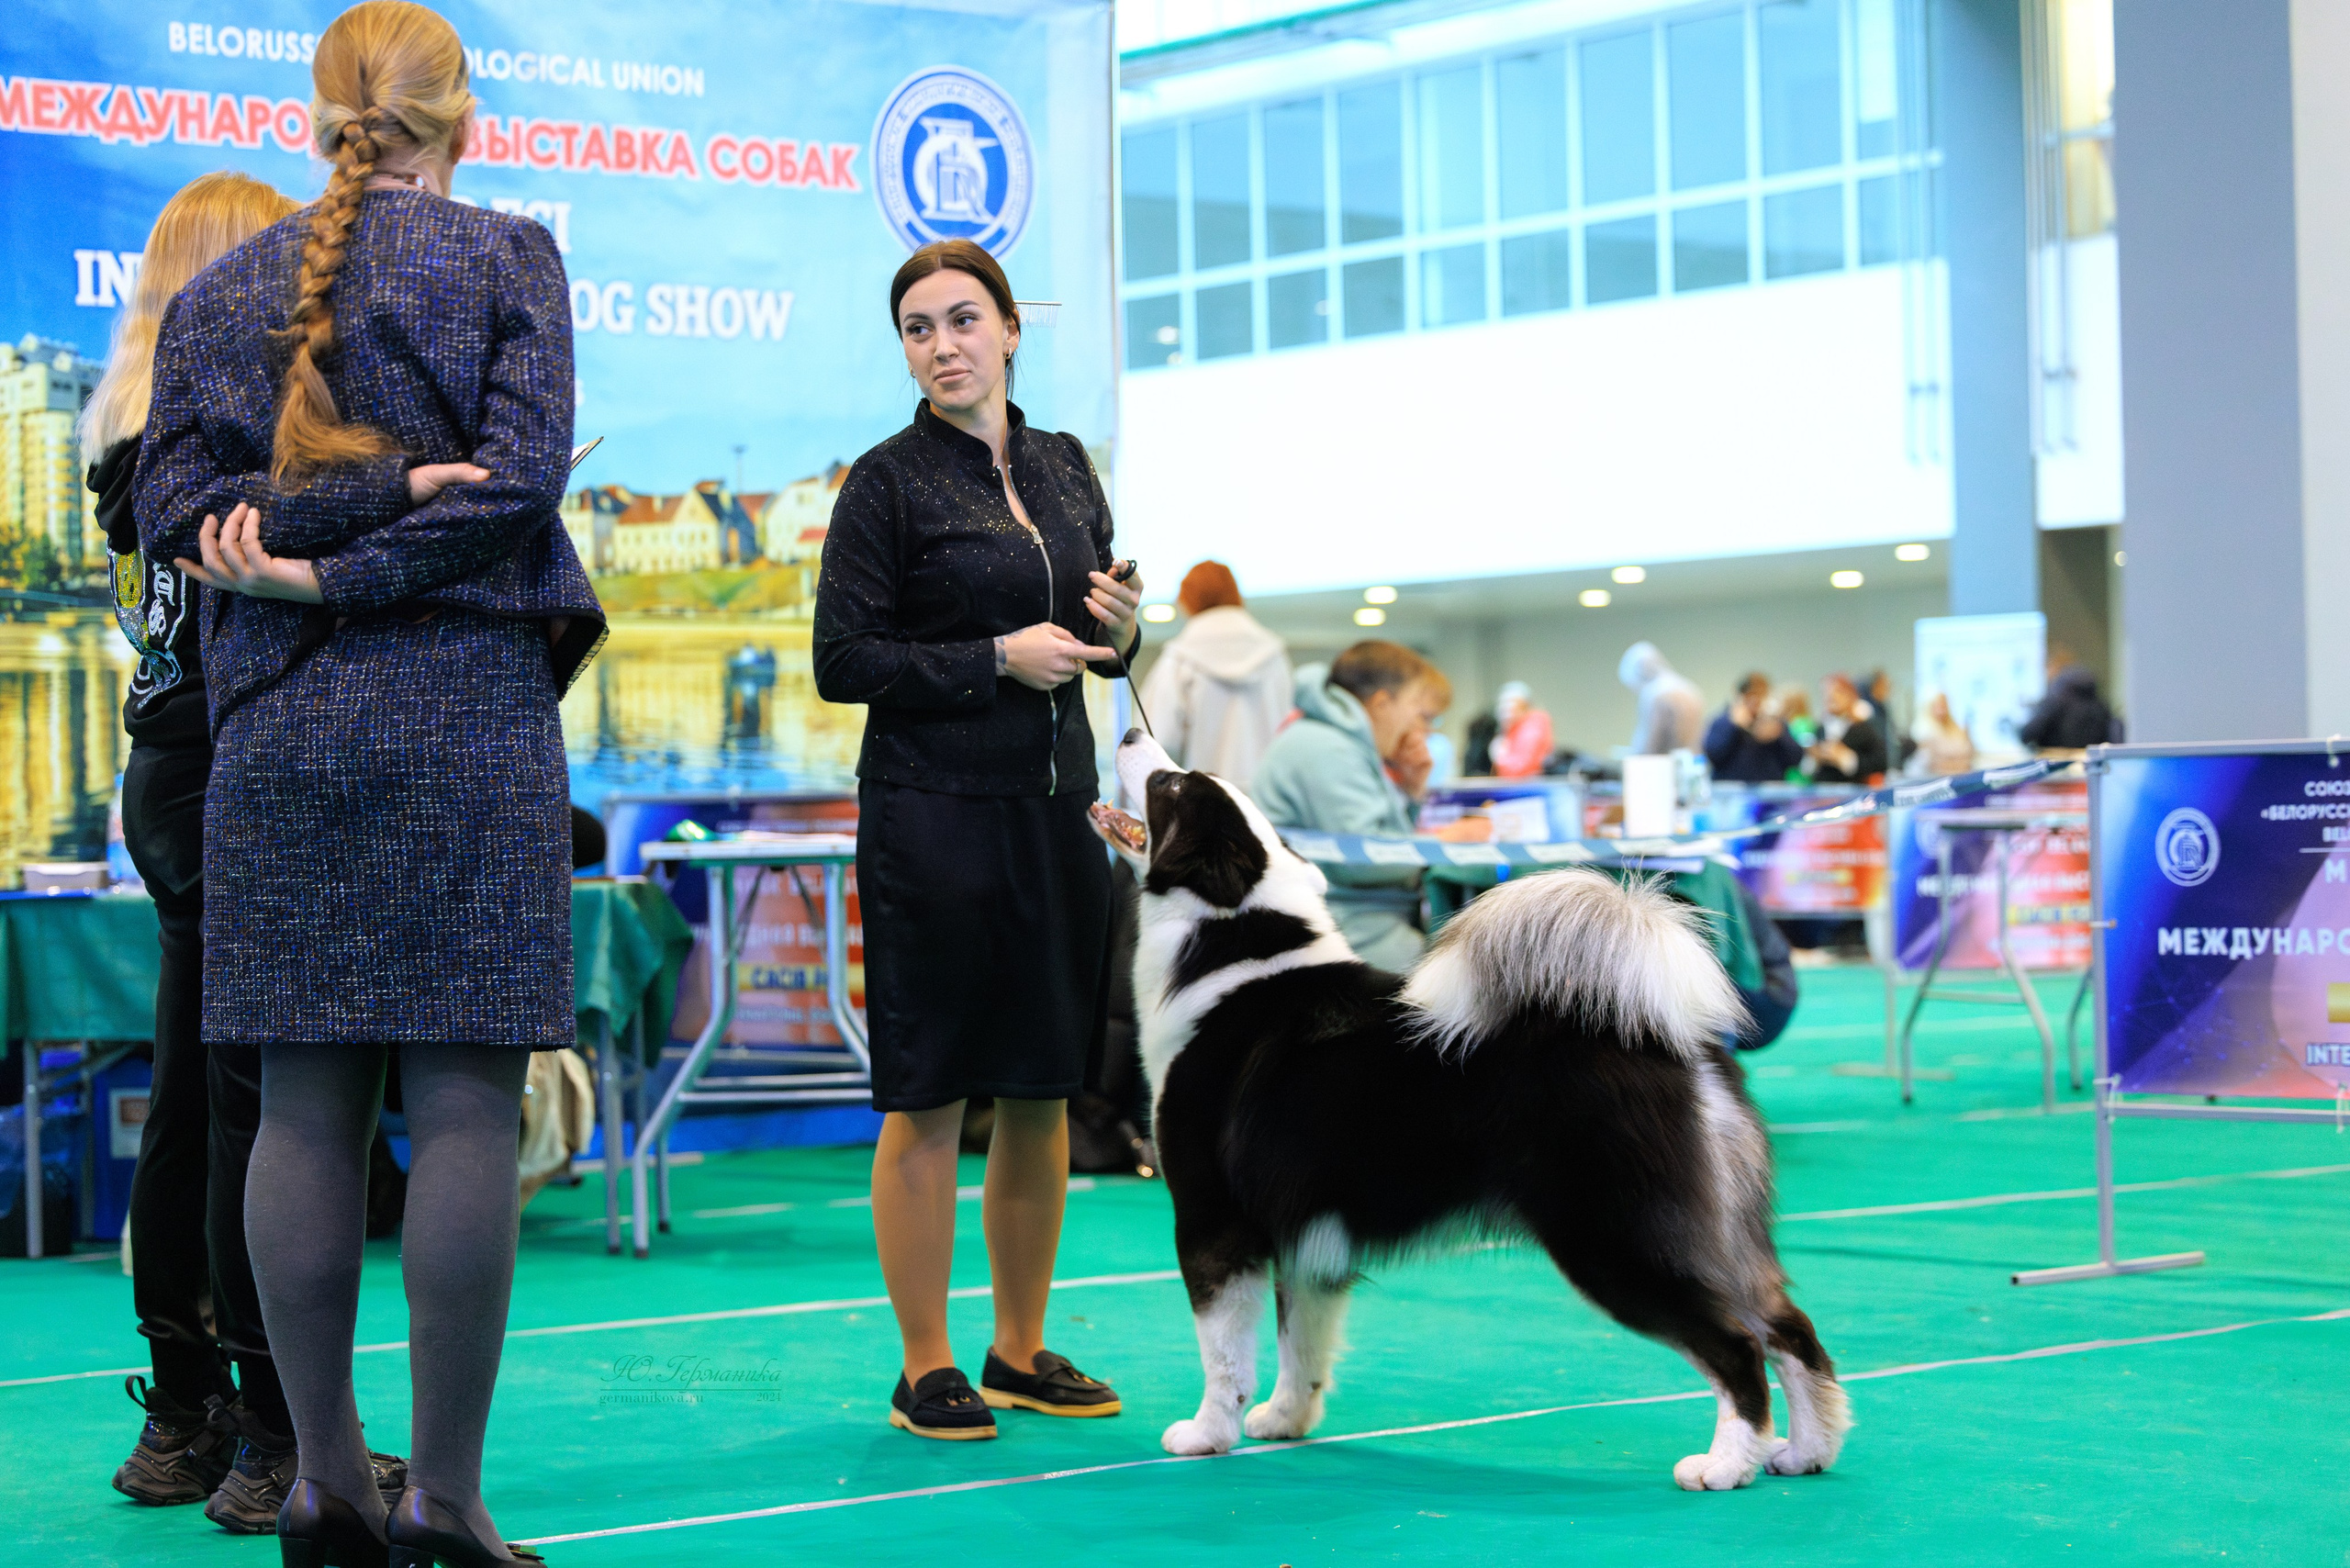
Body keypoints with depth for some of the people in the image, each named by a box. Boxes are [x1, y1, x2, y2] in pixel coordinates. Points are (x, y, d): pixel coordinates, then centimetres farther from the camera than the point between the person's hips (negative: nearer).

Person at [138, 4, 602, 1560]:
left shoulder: (223, 291, 11)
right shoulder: (509, 260, 2)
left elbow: (176, 504, 2)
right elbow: (518, 478, -9)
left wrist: (328, 509, -4)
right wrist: (342, 569, -7)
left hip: (278, 731, 4)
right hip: (470, 721, -4)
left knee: (305, 1109, 6)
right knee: (467, 1101, -3)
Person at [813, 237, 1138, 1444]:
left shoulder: (1065, 467, 12)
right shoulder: (888, 483, -4)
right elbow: (843, 662, -9)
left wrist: (1120, 632, -3)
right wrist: (996, 657, -15)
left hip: (1056, 810, 6)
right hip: (932, 814, -5)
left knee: (1044, 1092, 9)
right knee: (928, 1098, -2)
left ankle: (1020, 1353, 21)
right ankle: (926, 1372, 7)